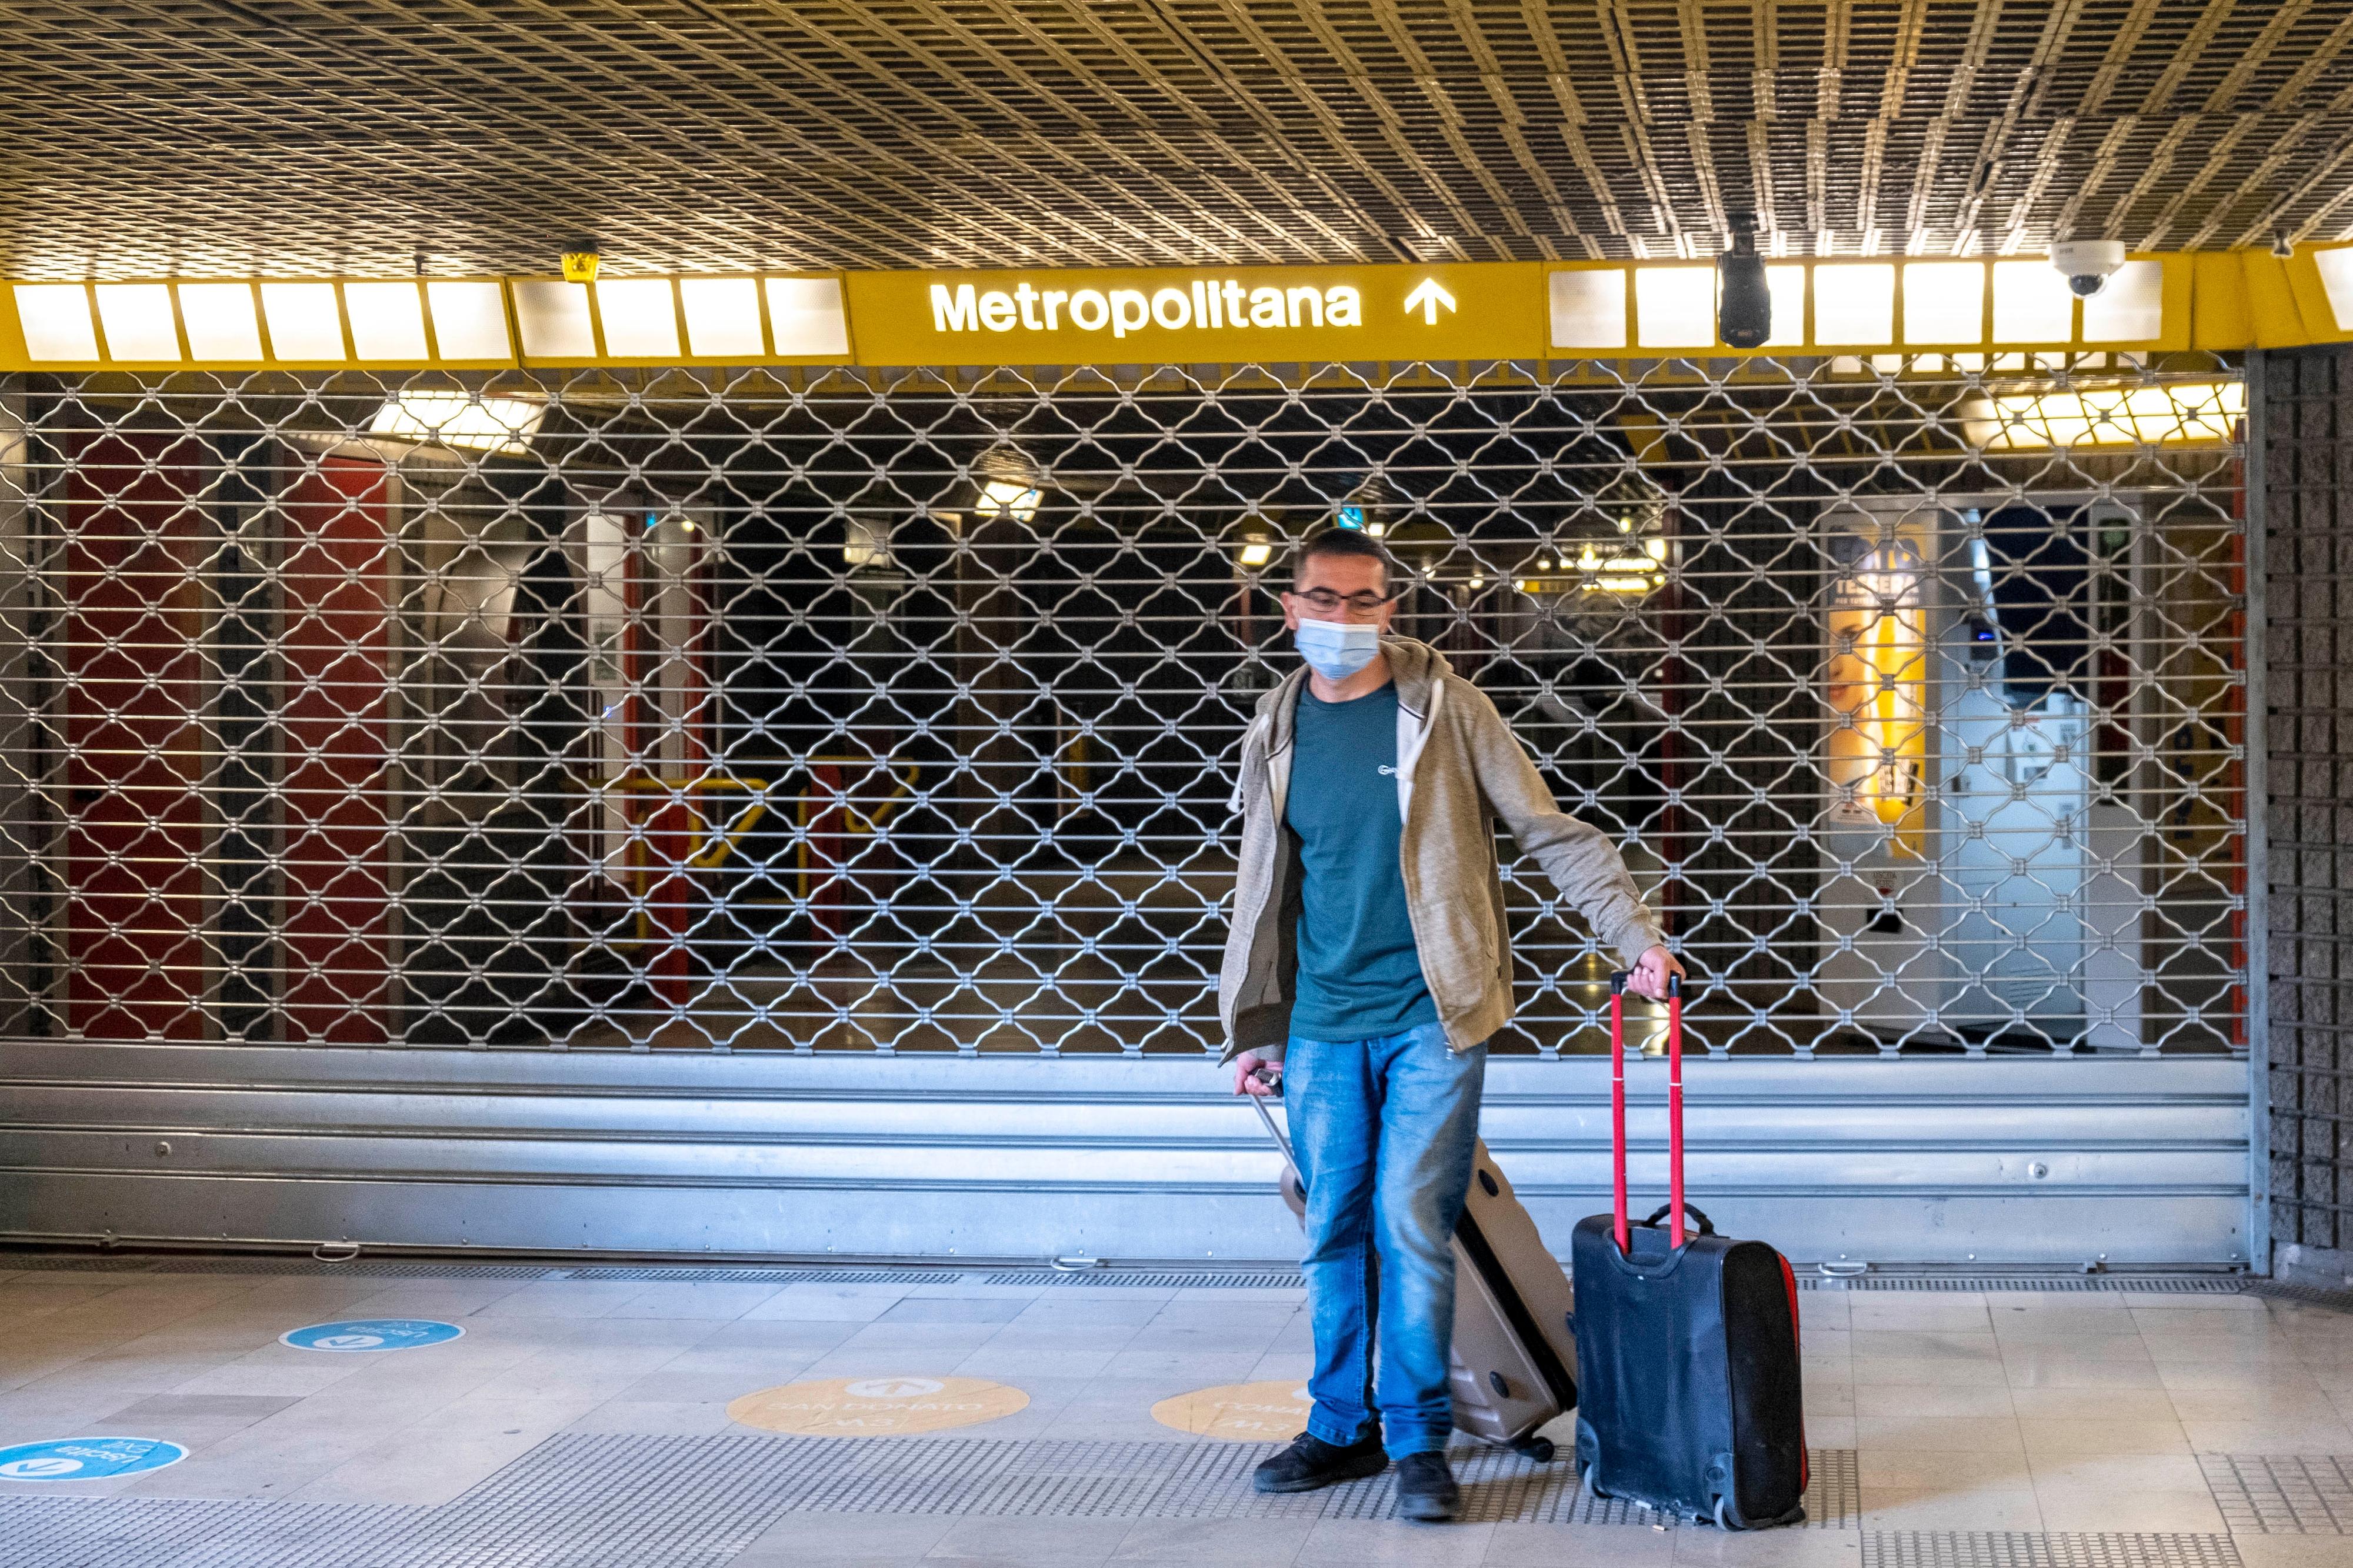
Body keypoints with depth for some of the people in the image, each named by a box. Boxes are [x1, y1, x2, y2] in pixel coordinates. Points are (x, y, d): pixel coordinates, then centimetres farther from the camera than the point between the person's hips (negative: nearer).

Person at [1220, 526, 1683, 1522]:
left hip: (1431, 1015, -4)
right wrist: (1251, 1027, 14)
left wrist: (1639, 939, -11)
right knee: (1333, 1233, 8)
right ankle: (1342, 1428, 21)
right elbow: (1262, 889, 15)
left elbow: (1556, 837, -2)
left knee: (1410, 1226, -7)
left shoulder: (1444, 710, -3)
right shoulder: (1278, 733, 8)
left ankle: (1418, 1440, 3)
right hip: (1322, 1026, 4)